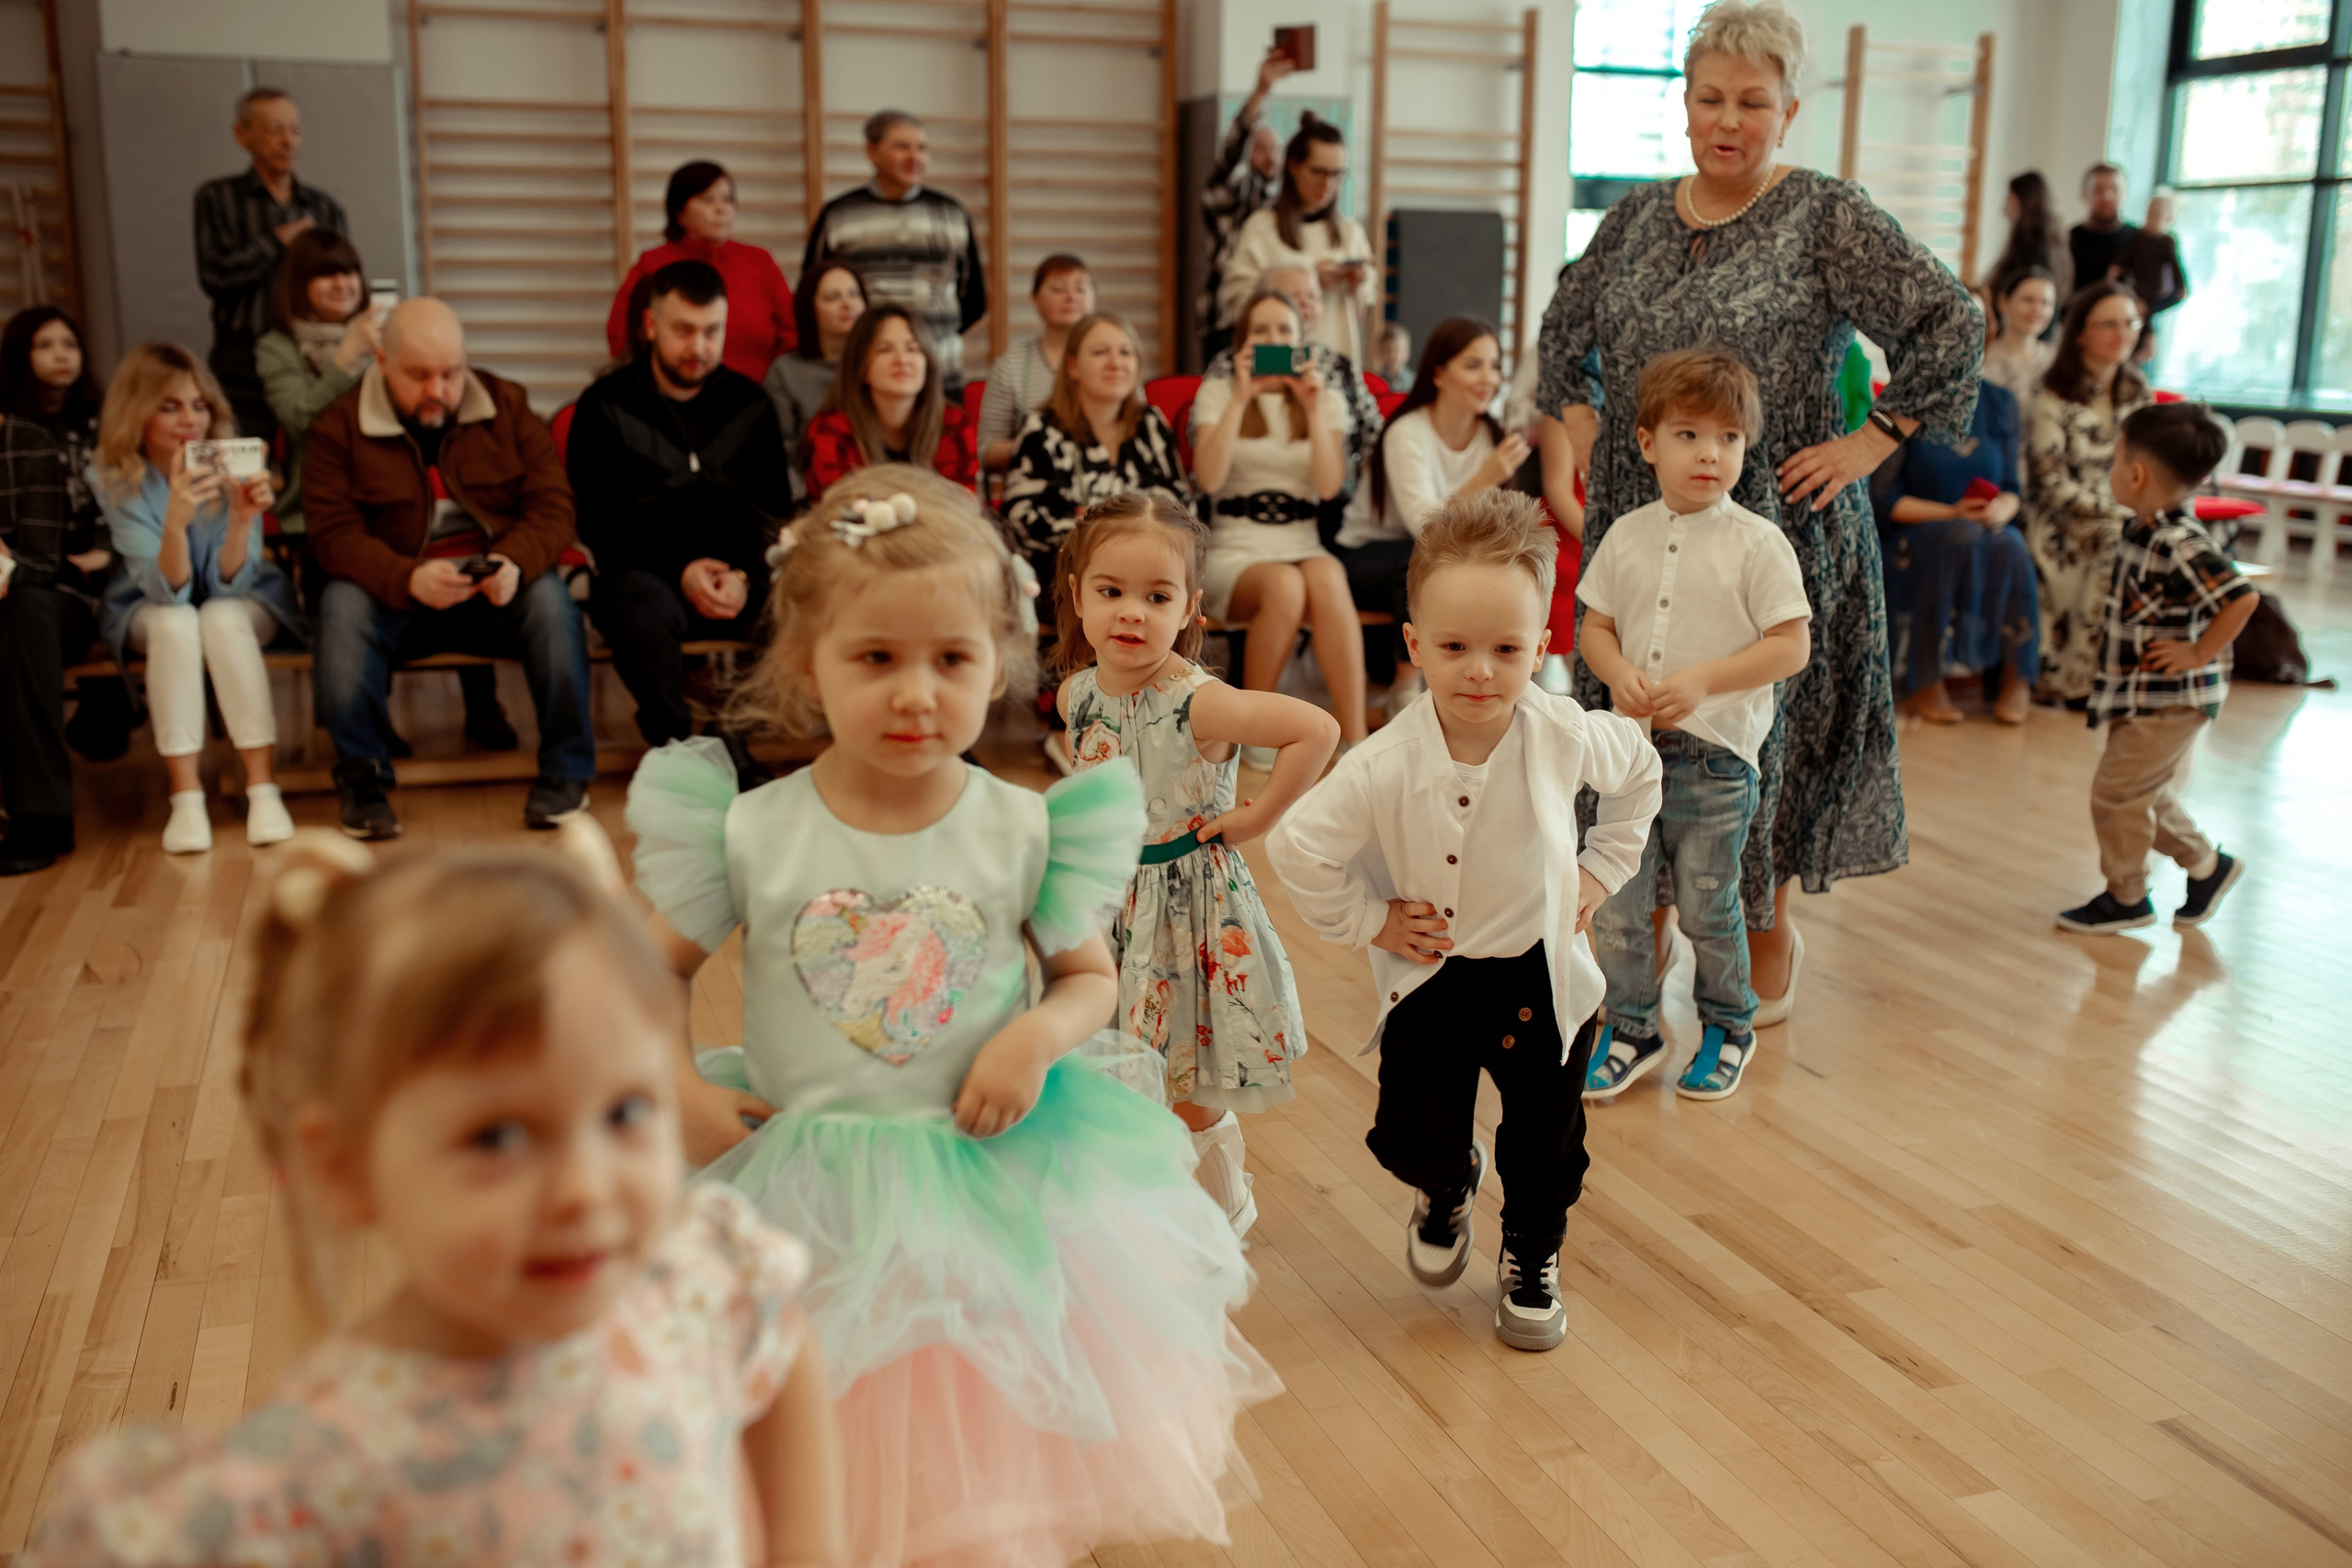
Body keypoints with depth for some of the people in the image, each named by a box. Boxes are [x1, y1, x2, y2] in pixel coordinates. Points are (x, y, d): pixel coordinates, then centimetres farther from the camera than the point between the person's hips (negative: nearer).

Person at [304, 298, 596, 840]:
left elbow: (553, 506, -3)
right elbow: (334, 534, -11)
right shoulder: (339, 427, -1)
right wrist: (409, 579, -31)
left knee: (550, 597, -31)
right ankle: (361, 776, -17)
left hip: (496, 591, 1)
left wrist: (516, 562, -26)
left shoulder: (506, 405, 4)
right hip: (395, 596, 0)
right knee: (342, 605, -32)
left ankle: (566, 771, -18)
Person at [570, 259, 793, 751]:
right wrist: (680, 571, -13)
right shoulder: (605, 407, 7)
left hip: (739, 578, 3)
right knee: (643, 610, -38)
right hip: (644, 573, -2)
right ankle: (674, 746, -20)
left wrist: (744, 575, -9)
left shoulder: (749, 403, 16)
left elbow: (772, 512, 11)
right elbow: (597, 524, 0)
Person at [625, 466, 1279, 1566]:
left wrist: (1044, 1032, -17)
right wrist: (676, 1091, -13)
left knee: (990, 1477, 16)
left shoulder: (1022, 831, -9)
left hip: (991, 1182, 1)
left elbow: (1092, 979, 3)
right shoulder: (754, 836, -11)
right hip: (804, 1200, 0)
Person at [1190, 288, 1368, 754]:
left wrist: (1313, 408, -7)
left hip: (1303, 547, 2)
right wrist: (1241, 398, -10)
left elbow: (1329, 486, -2)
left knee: (1326, 579, -37)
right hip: (1233, 552, -2)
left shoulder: (1326, 401, 15)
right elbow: (1209, 479, -9)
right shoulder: (1217, 393, 10)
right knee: (1284, 586, -38)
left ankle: (1355, 737, -39)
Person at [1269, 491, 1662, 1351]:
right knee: (1412, 1139, 2)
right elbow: (1297, 847, -16)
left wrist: (1600, 872, 4)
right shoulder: (1386, 766, -25)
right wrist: (1367, 921, -11)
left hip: (1541, 974, 1)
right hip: (1431, 977, -1)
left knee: (1547, 1141, 10)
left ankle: (1531, 1258, 40)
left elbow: (1639, 773, 5)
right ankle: (1450, 1185, 40)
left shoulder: (1567, 736, -18)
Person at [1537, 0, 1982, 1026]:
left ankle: (1769, 941, 18)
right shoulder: (1638, 219, 10)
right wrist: (1580, 423, 13)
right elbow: (1564, 327, 25)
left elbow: (1950, 325, -10)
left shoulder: (1827, 220, -6)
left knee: (1763, 724, 2)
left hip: (1773, 528, -5)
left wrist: (1871, 442, -12)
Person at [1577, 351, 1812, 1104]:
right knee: (1614, 902, 6)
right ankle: (1631, 1026, 25)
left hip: (1715, 753, -3)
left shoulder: (1757, 543, -7)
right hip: (1631, 745, 4)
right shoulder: (1626, 536, 5)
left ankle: (1727, 1026, 29)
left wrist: (1703, 681, -20)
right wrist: (1619, 673, -11)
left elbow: (1792, 646, -9)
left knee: (1707, 905, 7)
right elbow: (1595, 627, 11)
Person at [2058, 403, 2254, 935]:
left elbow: (2242, 597, -32)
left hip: (2170, 698, -9)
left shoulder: (2181, 546, -26)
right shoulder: (2141, 531, 5)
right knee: (2147, 793, 19)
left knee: (2116, 791, -2)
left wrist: (2199, 653, -23)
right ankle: (2207, 866, 35)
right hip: (2139, 693, 10)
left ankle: (2126, 897, 13)